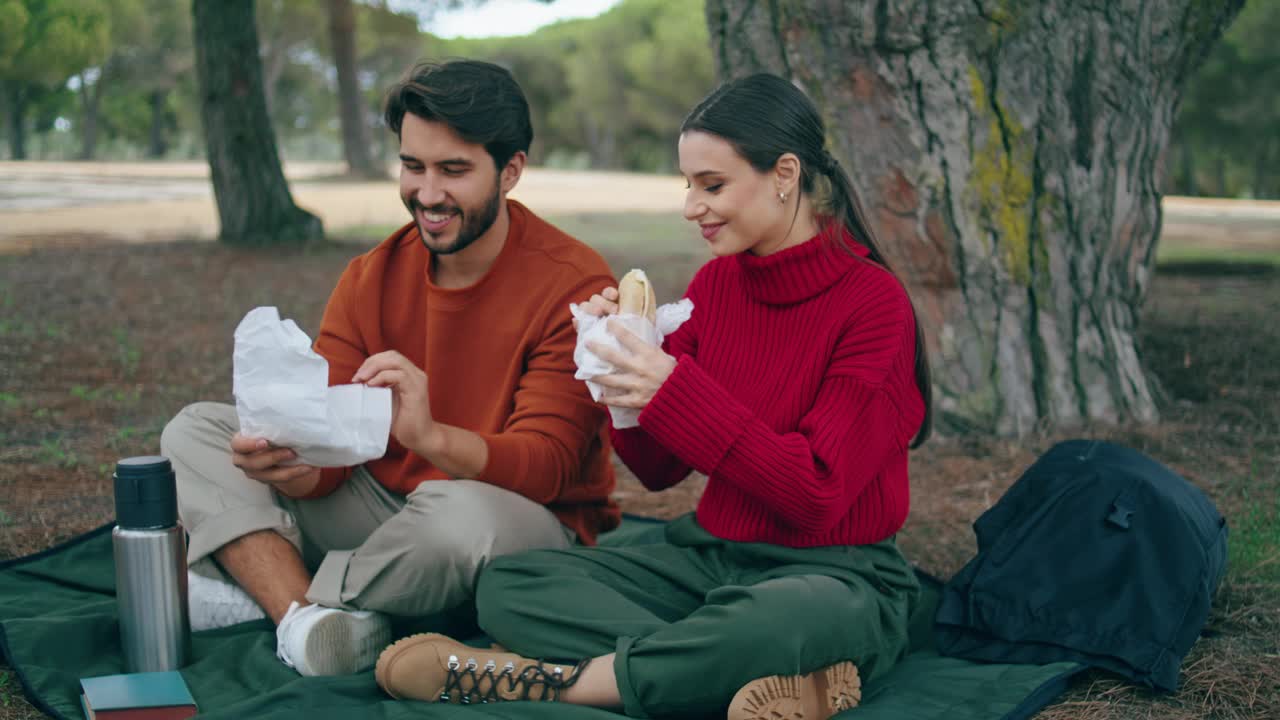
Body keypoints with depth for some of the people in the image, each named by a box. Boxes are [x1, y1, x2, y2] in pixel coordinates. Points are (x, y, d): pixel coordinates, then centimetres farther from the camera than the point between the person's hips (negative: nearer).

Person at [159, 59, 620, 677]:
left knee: (463, 512, -41)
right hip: (383, 506, 5)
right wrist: (292, 463, -31)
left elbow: (546, 466, -21)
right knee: (195, 431, -5)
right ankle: (302, 617, -28)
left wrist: (430, 435, -41)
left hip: (532, 525, -5)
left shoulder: (574, 285, -14)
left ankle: (260, 593, -15)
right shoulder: (370, 279, 2)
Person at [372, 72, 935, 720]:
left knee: (788, 617, -43)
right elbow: (658, 470, 8)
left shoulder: (873, 303, -12)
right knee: (506, 585, -13)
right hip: (709, 558, 7)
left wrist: (673, 391, -24)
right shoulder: (714, 284, 6)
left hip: (838, 575, -6)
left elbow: (815, 494, -18)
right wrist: (617, 365, -11)